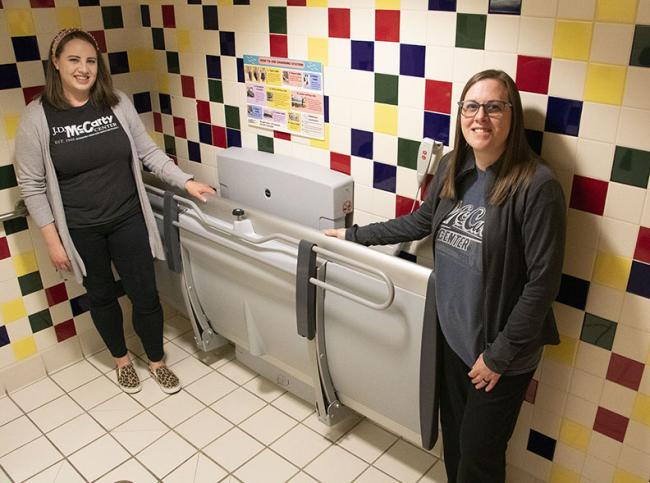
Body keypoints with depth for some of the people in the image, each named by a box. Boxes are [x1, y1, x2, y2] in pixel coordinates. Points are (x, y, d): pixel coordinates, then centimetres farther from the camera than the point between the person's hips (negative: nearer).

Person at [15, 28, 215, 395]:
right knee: (102, 296, 17)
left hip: (128, 220, 1)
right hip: (80, 230, -1)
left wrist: (186, 182, -5)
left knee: (145, 295, 6)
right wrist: (53, 240, -8)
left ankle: (157, 361, 30)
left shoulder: (118, 103, -4)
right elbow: (31, 184, -7)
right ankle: (122, 358, 41)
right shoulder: (38, 116, -10)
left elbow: (148, 151, 5)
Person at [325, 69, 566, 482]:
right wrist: (355, 235, 15)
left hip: (501, 349, -5)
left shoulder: (537, 185, -22)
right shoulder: (452, 167, -2)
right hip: (451, 332, 6)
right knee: (453, 435, 25)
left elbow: (542, 281, -20)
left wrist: (500, 355, -16)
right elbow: (422, 221, 14)